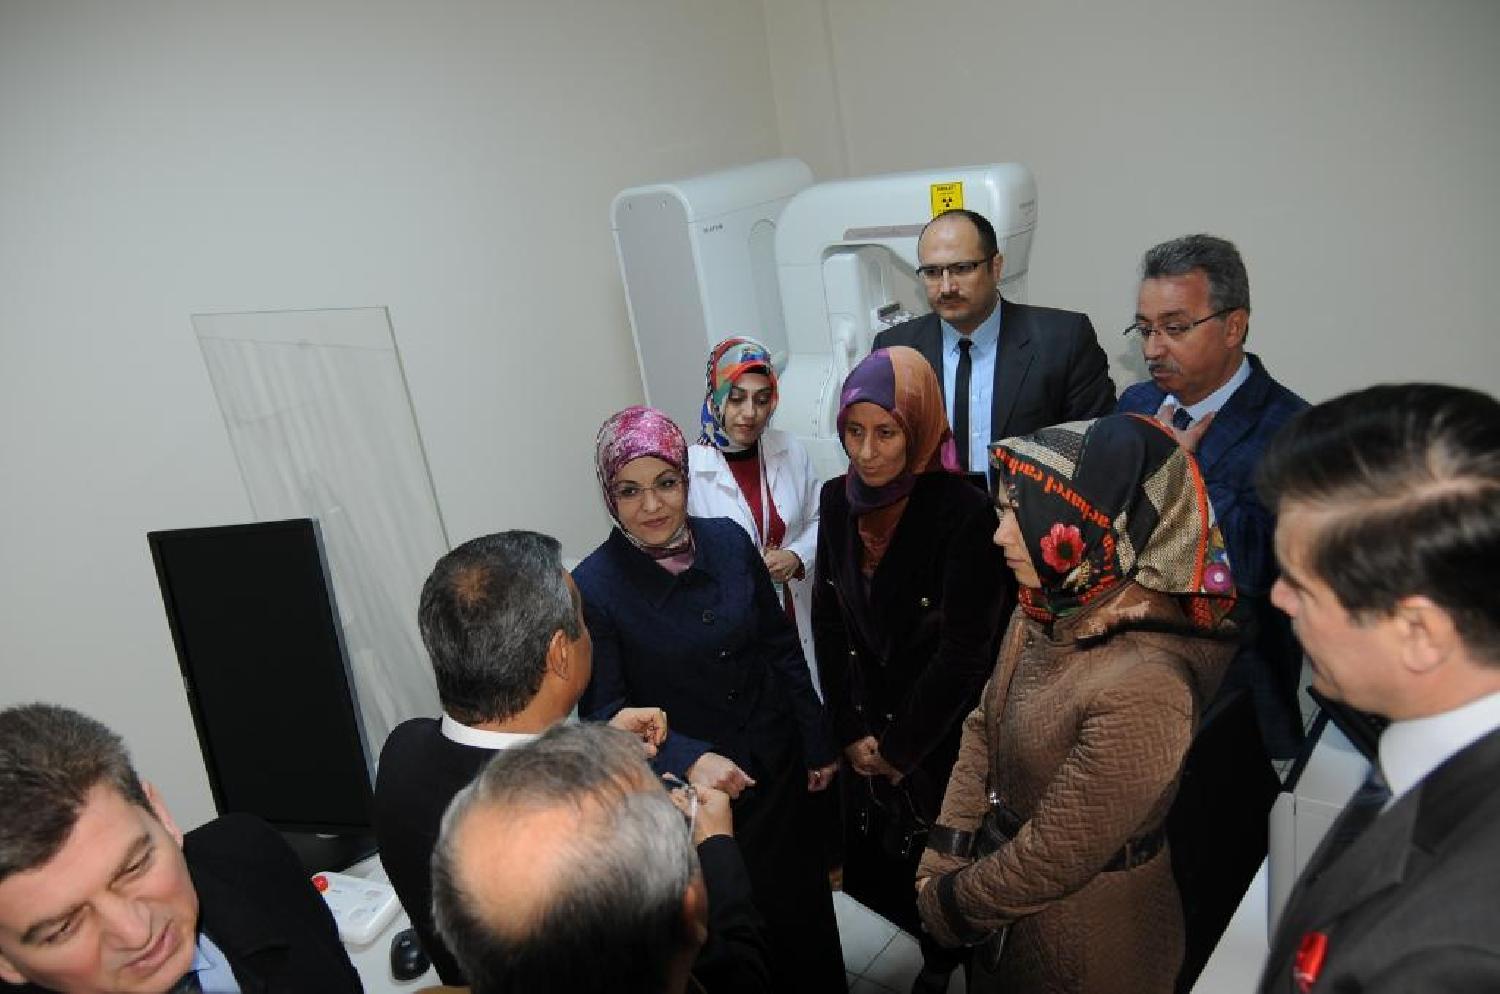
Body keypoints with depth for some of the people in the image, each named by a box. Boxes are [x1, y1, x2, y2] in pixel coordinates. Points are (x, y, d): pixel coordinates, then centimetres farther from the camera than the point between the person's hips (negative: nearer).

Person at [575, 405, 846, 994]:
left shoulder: (729, 542, -9)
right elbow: (606, 713, -15)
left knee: (800, 899, 23)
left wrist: (817, 745, 6)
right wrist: (687, 760, -30)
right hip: (689, 792, -3)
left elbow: (781, 649, 2)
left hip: (776, 768, 4)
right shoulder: (594, 586, -19)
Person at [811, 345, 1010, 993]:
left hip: (945, 738, -5)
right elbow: (828, 623, 0)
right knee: (870, 866, 16)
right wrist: (853, 732, -3)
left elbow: (964, 651, -20)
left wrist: (900, 747, -12)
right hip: (865, 731, 5)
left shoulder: (965, 514, -23)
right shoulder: (837, 500, -5)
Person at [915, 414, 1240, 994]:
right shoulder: (1047, 611, -9)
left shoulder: (1141, 689, -34)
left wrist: (947, 901, -11)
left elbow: (1054, 858, -26)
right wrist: (939, 864, -3)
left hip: (1084, 937, -6)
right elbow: (982, 730, 3)